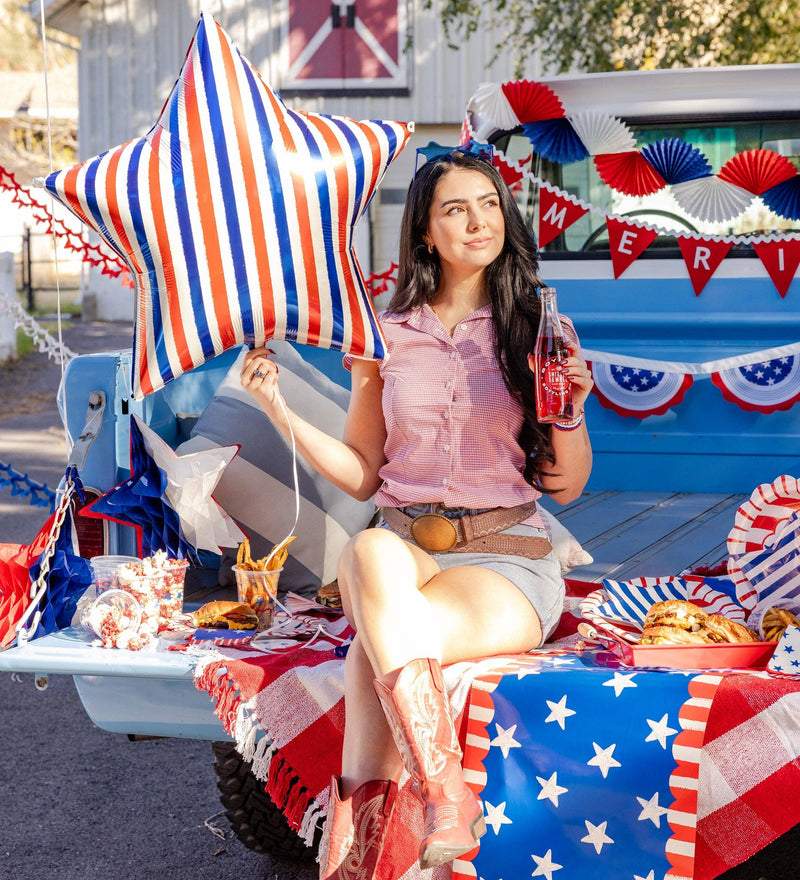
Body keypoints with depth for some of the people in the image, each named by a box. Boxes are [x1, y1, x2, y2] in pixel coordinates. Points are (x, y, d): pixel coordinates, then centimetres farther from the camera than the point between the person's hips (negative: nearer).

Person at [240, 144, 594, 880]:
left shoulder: (537, 330, 7)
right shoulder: (387, 336, 12)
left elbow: (565, 486, 7)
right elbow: (362, 475, 14)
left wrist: (573, 411, -12)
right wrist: (280, 411, 3)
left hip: (507, 558, -2)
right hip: (406, 551, 2)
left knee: (373, 656, -33)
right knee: (368, 552, -38)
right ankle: (446, 801, -42)